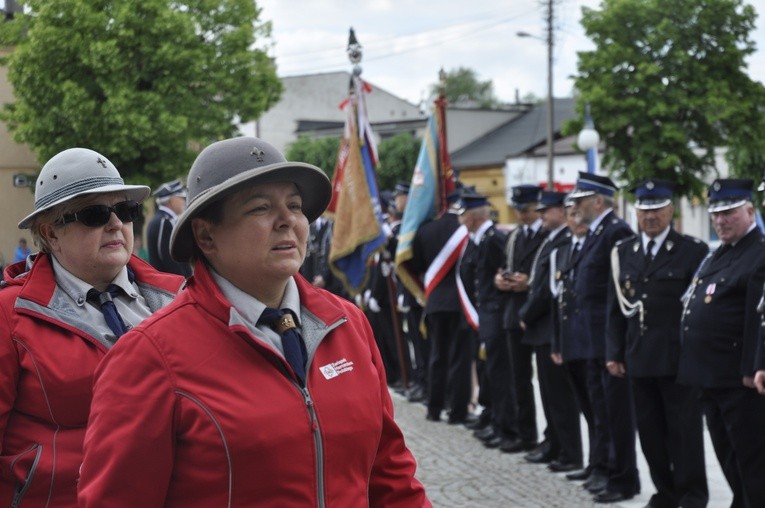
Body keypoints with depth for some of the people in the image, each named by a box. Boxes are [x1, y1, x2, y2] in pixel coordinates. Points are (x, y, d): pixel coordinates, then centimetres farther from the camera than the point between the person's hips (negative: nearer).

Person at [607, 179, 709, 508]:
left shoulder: (693, 251, -2)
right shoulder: (622, 253, 11)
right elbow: (616, 308, 11)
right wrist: (614, 354, 6)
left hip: (679, 358, -4)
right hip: (639, 358, 4)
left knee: (684, 430, 2)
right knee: (650, 431, 9)